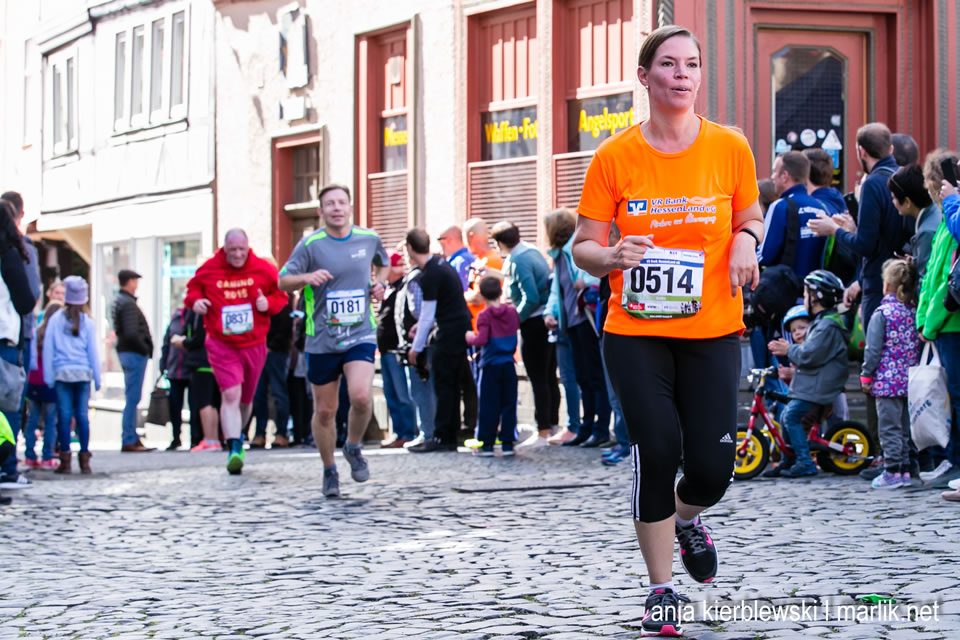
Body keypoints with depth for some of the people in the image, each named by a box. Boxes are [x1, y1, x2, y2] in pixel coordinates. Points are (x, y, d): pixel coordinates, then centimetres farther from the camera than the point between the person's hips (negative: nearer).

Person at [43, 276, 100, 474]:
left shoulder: (56, 319, 2)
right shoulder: (87, 322, 3)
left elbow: (48, 348, 2)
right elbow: (93, 352, 5)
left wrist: (49, 376, 5)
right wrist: (97, 378, 10)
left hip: (62, 372, 0)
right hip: (83, 373, 0)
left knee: (64, 414, 0)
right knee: (82, 415, 2)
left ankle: (65, 459, -2)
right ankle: (84, 459, 2)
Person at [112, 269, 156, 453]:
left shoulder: (119, 301, 16)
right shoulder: (128, 303, -16)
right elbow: (131, 334, -25)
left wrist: (146, 349, 12)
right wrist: (145, 349, -12)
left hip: (126, 353, 10)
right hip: (134, 354, -10)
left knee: (132, 398, 14)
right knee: (132, 398, -8)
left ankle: (132, 439, 19)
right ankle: (129, 441, -7)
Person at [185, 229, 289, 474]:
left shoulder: (264, 270, -1)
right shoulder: (209, 270, -2)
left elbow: (281, 296, 8)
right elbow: (193, 288, 14)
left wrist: (269, 303, -14)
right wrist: (195, 300, -8)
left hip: (254, 344, 2)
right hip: (221, 345, -2)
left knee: (246, 399, 16)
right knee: (230, 395, -18)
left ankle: (237, 435, 42)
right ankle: (234, 449, -22)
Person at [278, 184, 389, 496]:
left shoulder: (369, 238, 4)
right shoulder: (310, 244, -4)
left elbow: (383, 263, 26)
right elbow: (283, 281, -6)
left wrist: (378, 283, 5)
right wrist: (307, 277, -26)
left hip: (360, 335, 0)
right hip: (322, 340, 0)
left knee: (361, 396, -22)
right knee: (325, 410, 5)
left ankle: (353, 448, 7)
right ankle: (329, 470, 26)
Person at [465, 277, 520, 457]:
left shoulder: (484, 315, -11)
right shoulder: (512, 312, 3)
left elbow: (482, 340, -19)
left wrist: (470, 338, -1)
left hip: (490, 366, -3)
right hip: (508, 365, 3)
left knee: (489, 406, 2)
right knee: (509, 405, 6)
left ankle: (487, 445, 3)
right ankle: (507, 444, 5)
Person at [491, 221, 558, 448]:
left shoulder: (517, 261, -17)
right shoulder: (532, 251, 10)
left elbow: (531, 297, -22)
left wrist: (515, 318, -10)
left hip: (534, 324, -9)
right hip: (549, 320, 9)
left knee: (538, 380, -5)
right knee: (549, 377, 16)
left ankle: (542, 433, -4)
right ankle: (552, 424, 24)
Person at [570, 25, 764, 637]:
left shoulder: (730, 147, 1)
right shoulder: (615, 156, -2)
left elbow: (752, 218, 17)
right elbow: (583, 246, 3)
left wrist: (746, 241, -6)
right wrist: (611, 257, -20)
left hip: (712, 331, 1)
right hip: (636, 332, -1)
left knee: (712, 466, -5)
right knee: (657, 453, -8)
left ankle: (686, 518, 33)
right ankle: (662, 591, 10)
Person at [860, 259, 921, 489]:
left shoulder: (882, 313, -10)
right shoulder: (915, 311, 6)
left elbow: (874, 349, -11)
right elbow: (918, 345, 10)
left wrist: (866, 375, -2)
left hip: (887, 379, -6)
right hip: (911, 380, 6)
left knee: (889, 426, -3)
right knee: (905, 426, 13)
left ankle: (892, 471, -4)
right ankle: (905, 470, 16)